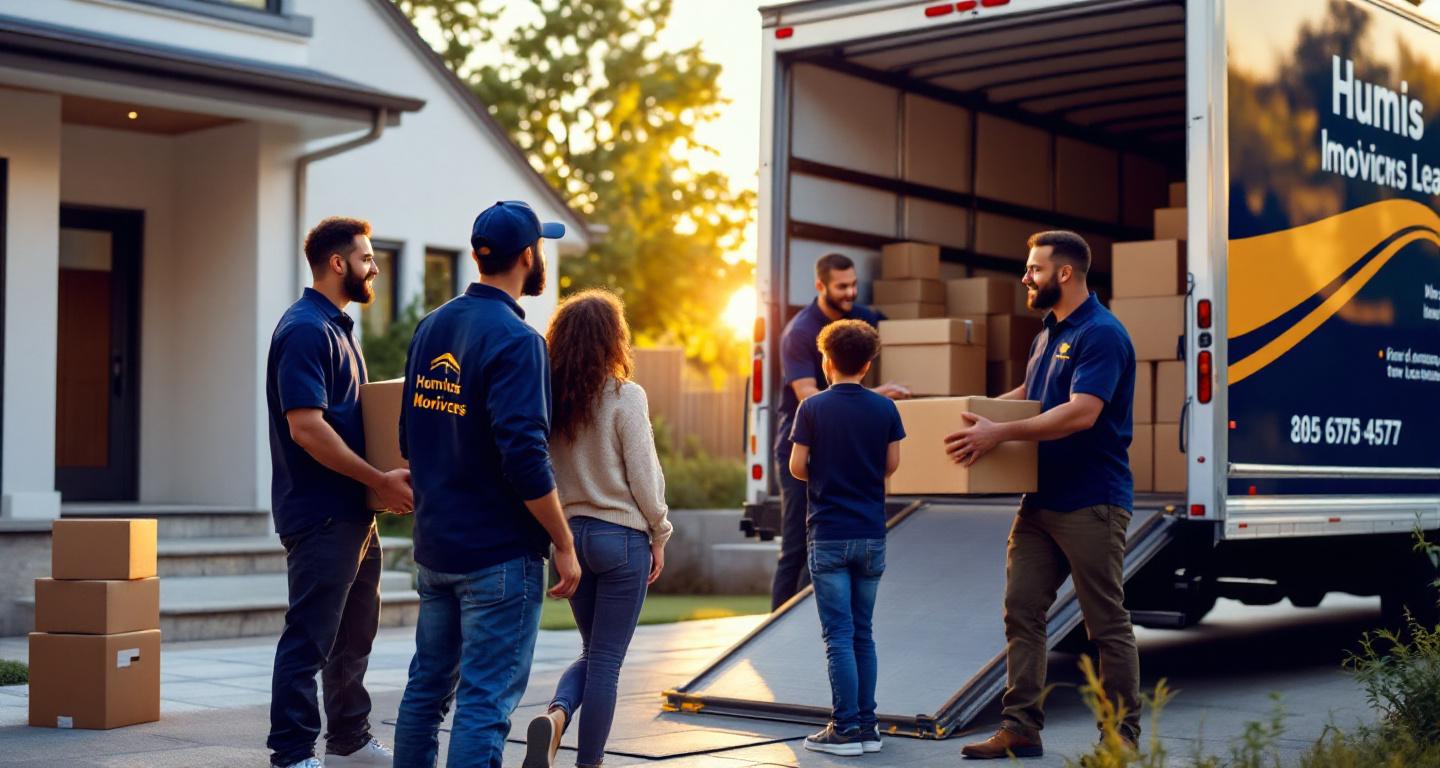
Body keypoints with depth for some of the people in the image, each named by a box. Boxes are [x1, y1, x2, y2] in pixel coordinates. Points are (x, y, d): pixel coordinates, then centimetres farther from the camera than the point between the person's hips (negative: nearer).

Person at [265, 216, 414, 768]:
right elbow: (306, 427, -23)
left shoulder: (337, 327, 17)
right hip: (321, 514, -10)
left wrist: (383, 480, 12)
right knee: (310, 638, -4)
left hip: (353, 513, 10)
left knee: (354, 635, 17)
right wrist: (379, 480, -20)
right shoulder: (306, 329, -15)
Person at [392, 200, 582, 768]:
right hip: (499, 551, -8)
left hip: (434, 546, 8)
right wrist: (564, 544, -15)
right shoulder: (515, 339, -16)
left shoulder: (431, 327, 9)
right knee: (485, 701, -3)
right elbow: (525, 458, -22)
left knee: (428, 684, 17)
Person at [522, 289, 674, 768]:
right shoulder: (625, 397, -12)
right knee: (607, 661, 4)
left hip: (569, 532, 5)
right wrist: (659, 535, 3)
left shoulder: (549, 397, 0)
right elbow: (644, 475, -9)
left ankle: (555, 715, -7)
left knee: (592, 651, 19)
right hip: (622, 536, -5)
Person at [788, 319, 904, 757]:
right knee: (863, 633, 13)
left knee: (839, 635, -1)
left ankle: (845, 729, -2)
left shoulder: (813, 408, -6)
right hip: (871, 535, 3)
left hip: (829, 535, -3)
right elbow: (892, 465, 4)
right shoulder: (885, 409, 1)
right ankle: (867, 725, 14)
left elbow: (797, 467, -6)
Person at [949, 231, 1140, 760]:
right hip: (1041, 499, 9)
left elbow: (1081, 412, -26)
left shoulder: (1102, 334, -14)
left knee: (1107, 623, 1)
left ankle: (1123, 733, 10)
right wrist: (978, 411, 21)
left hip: (1091, 503, -9)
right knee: (1022, 611, 4)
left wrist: (1001, 433, -28)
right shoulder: (1048, 334, 15)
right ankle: (1020, 727, 8)